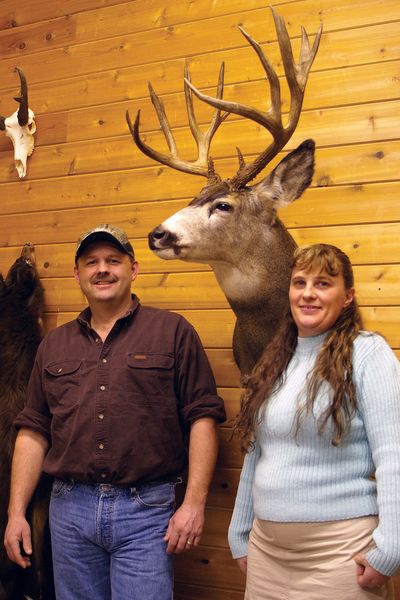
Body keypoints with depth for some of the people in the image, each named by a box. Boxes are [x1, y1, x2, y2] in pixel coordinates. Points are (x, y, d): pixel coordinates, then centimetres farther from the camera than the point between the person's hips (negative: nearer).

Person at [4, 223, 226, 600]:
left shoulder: (173, 332, -1)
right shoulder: (54, 345, 11)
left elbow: (202, 417, -5)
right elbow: (33, 430, 11)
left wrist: (194, 503, -11)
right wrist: (16, 511, 6)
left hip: (145, 511, -3)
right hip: (69, 509, 4)